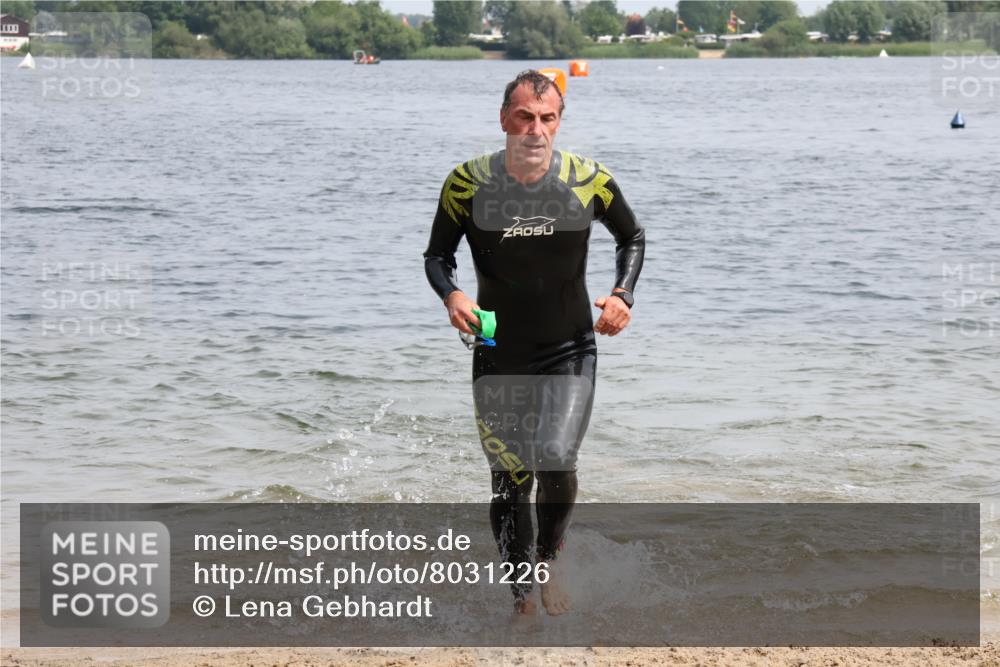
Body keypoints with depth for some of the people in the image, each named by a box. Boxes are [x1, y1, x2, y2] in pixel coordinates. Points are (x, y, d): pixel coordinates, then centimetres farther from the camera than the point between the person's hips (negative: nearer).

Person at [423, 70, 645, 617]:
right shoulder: (468, 183, -11)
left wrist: (622, 294, -8)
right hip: (498, 356, 1)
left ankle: (547, 562, 10)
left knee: (555, 460, -19)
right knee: (509, 482, 3)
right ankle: (523, 597, 21)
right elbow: (437, 254, 3)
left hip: (570, 351, -1)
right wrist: (451, 295, -18)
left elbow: (632, 237, 9)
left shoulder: (588, 181, -9)